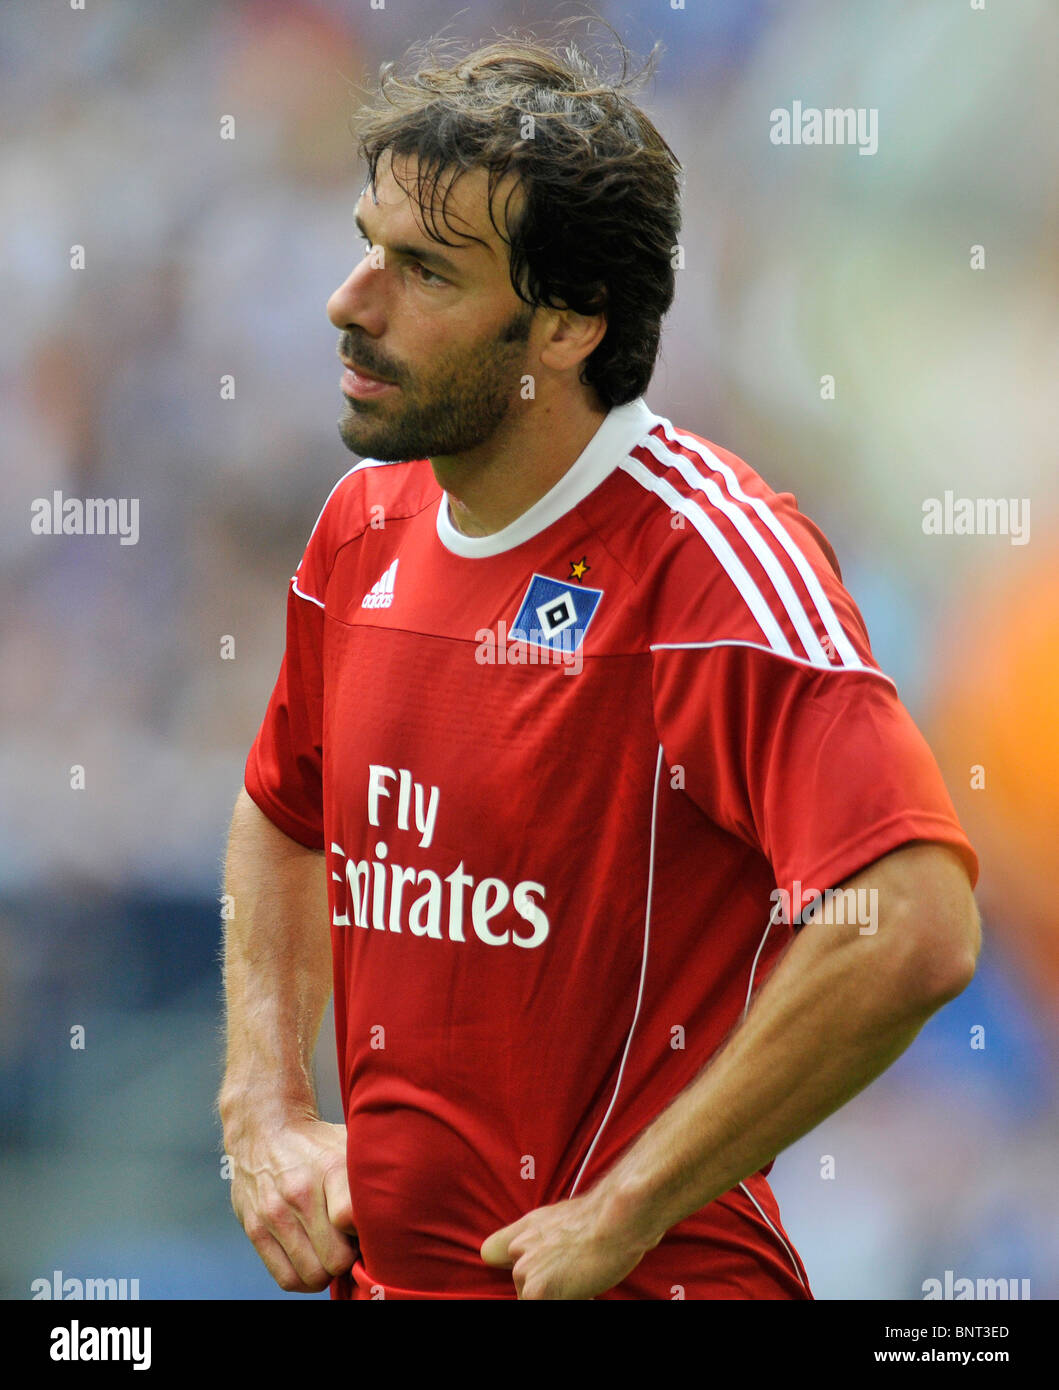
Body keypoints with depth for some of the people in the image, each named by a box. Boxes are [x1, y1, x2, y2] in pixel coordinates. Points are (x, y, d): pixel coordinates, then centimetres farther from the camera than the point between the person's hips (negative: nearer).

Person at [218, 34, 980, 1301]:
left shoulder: (708, 554, -19)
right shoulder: (367, 520, 4)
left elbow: (914, 932, -30)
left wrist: (623, 1212, -23)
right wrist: (267, 1112, 7)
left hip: (648, 1285, -7)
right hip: (376, 1268, 7)